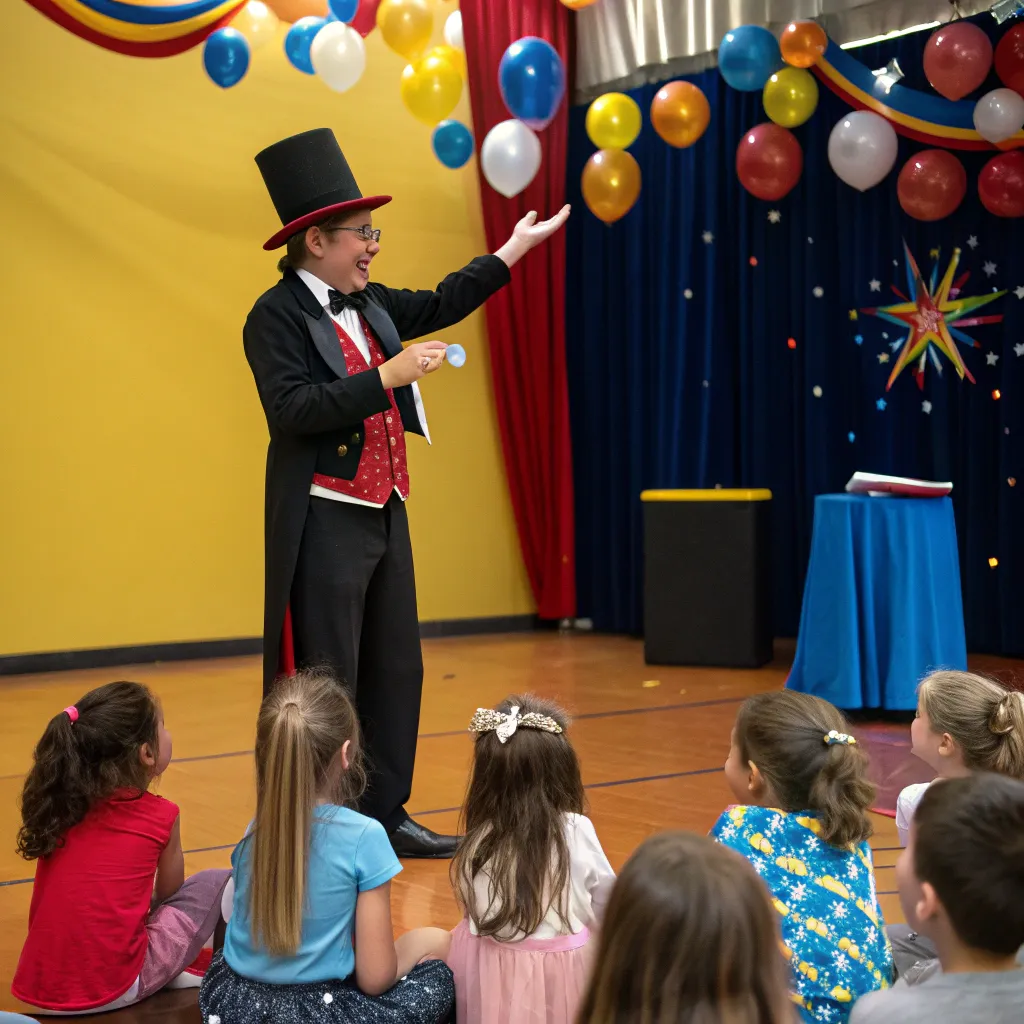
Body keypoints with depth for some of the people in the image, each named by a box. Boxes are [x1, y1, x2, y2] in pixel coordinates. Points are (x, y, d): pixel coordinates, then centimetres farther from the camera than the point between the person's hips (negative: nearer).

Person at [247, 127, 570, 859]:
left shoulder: (369, 304, 11)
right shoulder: (278, 314, -11)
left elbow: (440, 305, 25)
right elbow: (291, 407, -23)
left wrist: (514, 250, 27)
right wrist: (387, 377, -24)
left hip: (385, 514, 8)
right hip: (326, 522, -8)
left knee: (396, 670, 12)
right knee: (326, 682, -3)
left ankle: (385, 813, 22)